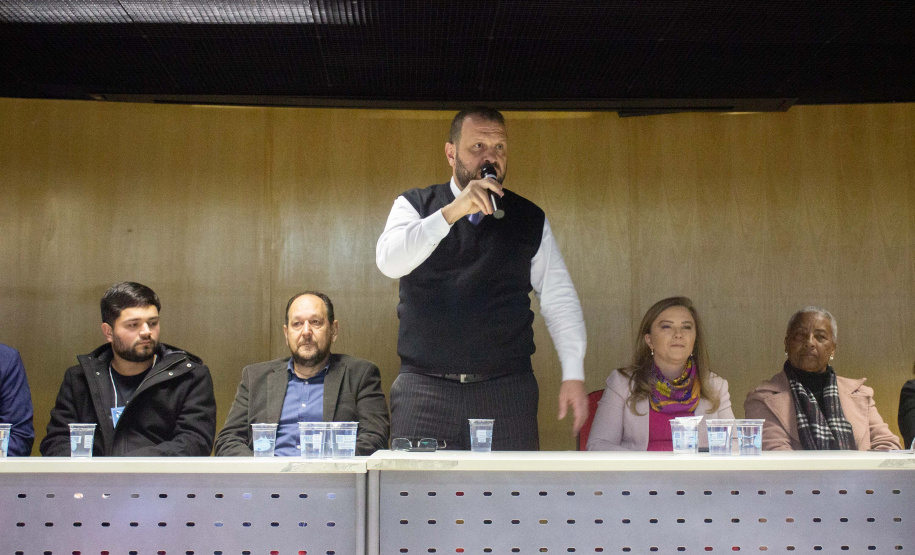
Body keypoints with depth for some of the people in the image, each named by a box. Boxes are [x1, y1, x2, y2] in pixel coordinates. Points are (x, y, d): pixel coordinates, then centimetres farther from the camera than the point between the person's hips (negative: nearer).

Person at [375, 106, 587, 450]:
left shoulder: (530, 220, 12)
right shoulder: (414, 206, 9)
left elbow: (559, 299, 11)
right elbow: (389, 261, -10)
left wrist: (573, 374, 2)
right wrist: (452, 212, -17)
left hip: (507, 393, 1)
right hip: (424, 391, -1)